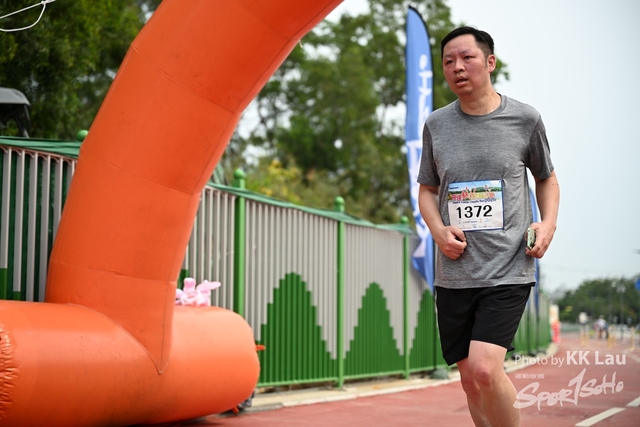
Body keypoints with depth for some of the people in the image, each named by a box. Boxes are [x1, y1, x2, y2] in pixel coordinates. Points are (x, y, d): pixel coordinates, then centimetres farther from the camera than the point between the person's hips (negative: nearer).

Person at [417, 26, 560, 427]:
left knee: (485, 368, -19)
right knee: (471, 378, 8)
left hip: (508, 270, -3)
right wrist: (439, 230, -4)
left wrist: (548, 223, -3)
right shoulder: (437, 124, 6)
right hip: (454, 272, 3)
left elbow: (546, 178, 15)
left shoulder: (525, 119, 0)